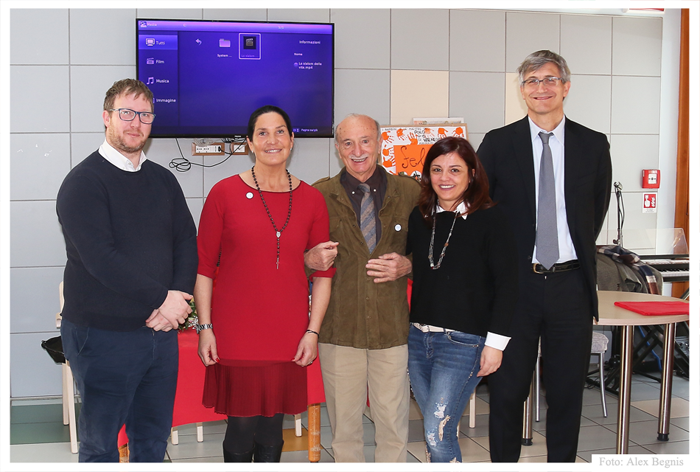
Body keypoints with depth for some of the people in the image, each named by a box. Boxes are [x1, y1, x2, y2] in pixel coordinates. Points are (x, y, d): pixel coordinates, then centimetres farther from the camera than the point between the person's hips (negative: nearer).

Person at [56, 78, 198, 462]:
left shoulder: (163, 180, 12)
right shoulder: (83, 182, -9)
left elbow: (187, 243, 7)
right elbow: (100, 258, -19)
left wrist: (178, 296, -11)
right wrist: (162, 298, -16)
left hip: (161, 329, 6)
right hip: (103, 334, -5)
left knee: (153, 437, 14)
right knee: (100, 442, 8)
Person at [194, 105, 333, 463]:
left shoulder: (311, 199, 5)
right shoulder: (225, 193, -1)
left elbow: (323, 272, 8)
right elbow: (203, 266, 0)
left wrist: (313, 331, 3)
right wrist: (205, 327, -5)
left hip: (288, 335, 2)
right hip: (235, 334, -2)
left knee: (272, 428, 10)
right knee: (241, 426, 1)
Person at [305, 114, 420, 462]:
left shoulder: (410, 192, 4)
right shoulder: (318, 195, 3)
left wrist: (407, 265, -9)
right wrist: (312, 260, -14)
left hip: (393, 327, 0)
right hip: (339, 328, 0)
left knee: (394, 426, 7)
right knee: (344, 425, 10)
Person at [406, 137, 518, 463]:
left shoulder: (490, 219, -7)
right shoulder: (419, 218, 8)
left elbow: (506, 284, -9)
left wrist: (495, 342, -12)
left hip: (464, 342, -5)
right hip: (419, 337, 5)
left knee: (437, 433, -9)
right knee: (435, 431, 13)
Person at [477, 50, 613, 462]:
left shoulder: (594, 145, 5)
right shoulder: (498, 143, 1)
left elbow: (597, 211, 15)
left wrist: (579, 253, 10)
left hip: (570, 284, 1)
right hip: (515, 284, -1)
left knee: (567, 392, 10)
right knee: (508, 390, 8)